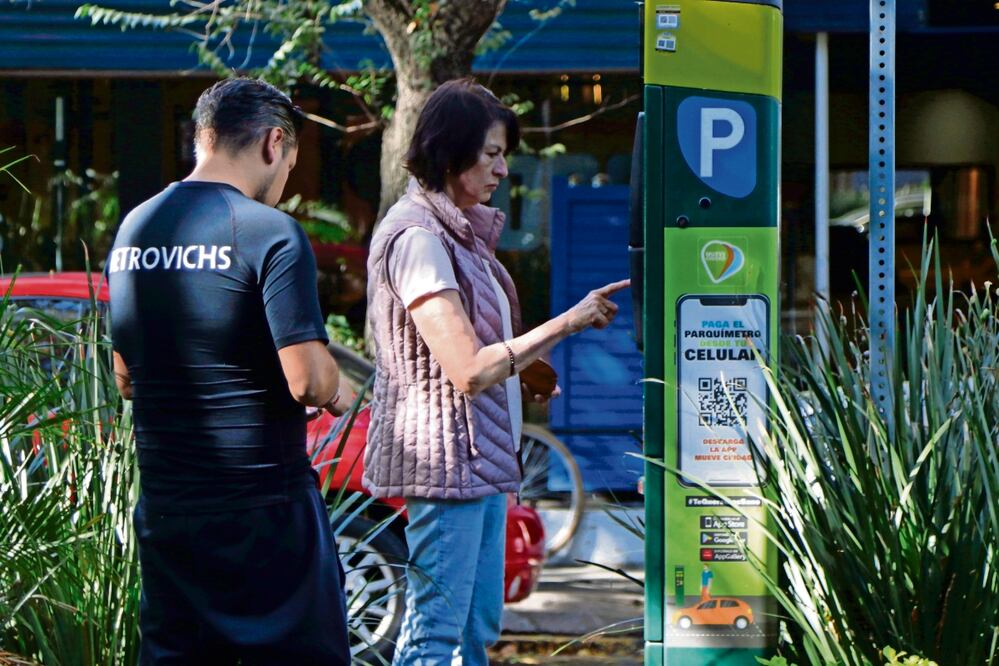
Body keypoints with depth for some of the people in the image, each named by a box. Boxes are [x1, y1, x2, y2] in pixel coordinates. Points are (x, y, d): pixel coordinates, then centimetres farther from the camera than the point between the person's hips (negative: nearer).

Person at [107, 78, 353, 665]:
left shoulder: (134, 228, 9)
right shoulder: (270, 232, -13)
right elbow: (306, 378, -18)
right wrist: (337, 392, 2)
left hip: (162, 504, 6)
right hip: (262, 503, -6)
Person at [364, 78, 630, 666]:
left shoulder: (460, 230, 15)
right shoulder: (417, 237, -17)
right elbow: (468, 370, -23)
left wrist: (527, 371, 10)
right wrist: (568, 323, -19)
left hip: (481, 457, 10)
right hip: (446, 457, -10)